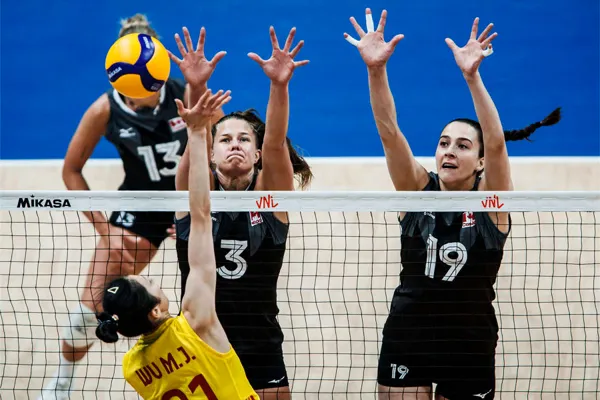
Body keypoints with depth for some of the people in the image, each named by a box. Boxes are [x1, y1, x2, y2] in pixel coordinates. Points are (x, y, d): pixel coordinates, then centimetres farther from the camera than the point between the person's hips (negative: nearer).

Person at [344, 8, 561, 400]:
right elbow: (389, 131, -13)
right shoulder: (419, 191, -1)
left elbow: (497, 144, -22)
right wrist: (376, 69, -28)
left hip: (469, 345, -1)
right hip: (406, 339, 1)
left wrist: (472, 76, -36)